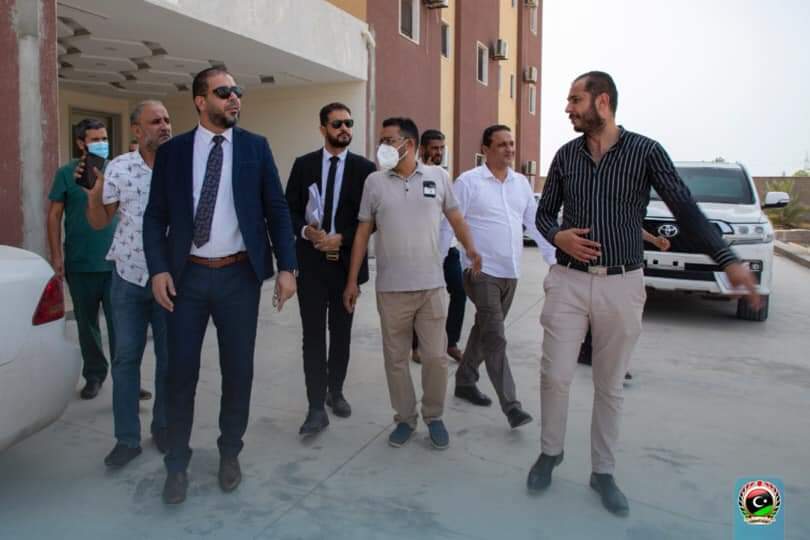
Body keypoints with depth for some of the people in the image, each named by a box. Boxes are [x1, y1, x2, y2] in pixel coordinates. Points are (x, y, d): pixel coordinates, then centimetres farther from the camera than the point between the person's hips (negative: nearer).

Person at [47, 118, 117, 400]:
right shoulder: (67, 173, -1)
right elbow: (54, 215, 1)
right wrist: (56, 255, -5)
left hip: (115, 262, 0)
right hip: (80, 264, 0)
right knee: (87, 323, 12)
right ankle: (94, 374, 27)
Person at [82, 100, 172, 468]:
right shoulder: (119, 167, -1)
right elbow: (98, 222, 4)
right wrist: (94, 190, -13)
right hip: (128, 277, 1)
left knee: (170, 358, 9)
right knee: (125, 357, 7)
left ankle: (163, 426, 28)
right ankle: (127, 438, 19)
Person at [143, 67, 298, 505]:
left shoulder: (256, 147, 3)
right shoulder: (172, 151, 3)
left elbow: (276, 210, 1)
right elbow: (155, 216, 3)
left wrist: (286, 266, -7)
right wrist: (158, 269, -10)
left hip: (240, 275, 0)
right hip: (187, 275, 0)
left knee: (238, 369, 9)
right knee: (181, 371, 7)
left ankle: (229, 453, 30)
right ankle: (177, 462, 25)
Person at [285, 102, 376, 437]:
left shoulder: (364, 168, 1)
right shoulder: (303, 165, 5)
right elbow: (290, 209, 5)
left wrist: (341, 238, -13)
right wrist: (306, 231, -14)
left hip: (346, 261, 0)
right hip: (310, 262, 0)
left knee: (341, 332, 13)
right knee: (313, 335, -2)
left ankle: (335, 392, 32)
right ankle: (317, 408, 3)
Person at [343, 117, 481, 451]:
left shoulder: (438, 177, 2)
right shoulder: (374, 181, 2)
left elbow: (455, 217, 12)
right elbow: (363, 232, 4)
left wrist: (470, 248, -1)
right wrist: (352, 280, 2)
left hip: (432, 286, 0)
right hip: (391, 288, 1)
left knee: (435, 357, 6)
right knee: (396, 358, 9)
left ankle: (434, 417, 26)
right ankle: (405, 418, 26)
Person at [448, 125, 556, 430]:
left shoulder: (522, 183, 11)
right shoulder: (468, 182, -7)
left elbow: (535, 223, 14)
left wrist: (555, 258, 9)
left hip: (510, 274, 6)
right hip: (482, 273, -6)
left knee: (484, 331, 17)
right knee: (495, 338, -7)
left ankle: (465, 381, 33)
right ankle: (511, 405, -1)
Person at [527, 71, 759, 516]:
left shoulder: (646, 152, -3)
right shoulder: (566, 155, 5)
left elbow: (686, 210, -5)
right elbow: (544, 212, 12)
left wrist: (728, 260, -15)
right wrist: (557, 236, -11)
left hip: (621, 285, -1)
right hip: (568, 281, 2)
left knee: (610, 385, 9)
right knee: (555, 375, 0)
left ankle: (603, 471, 26)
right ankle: (550, 451, 25)